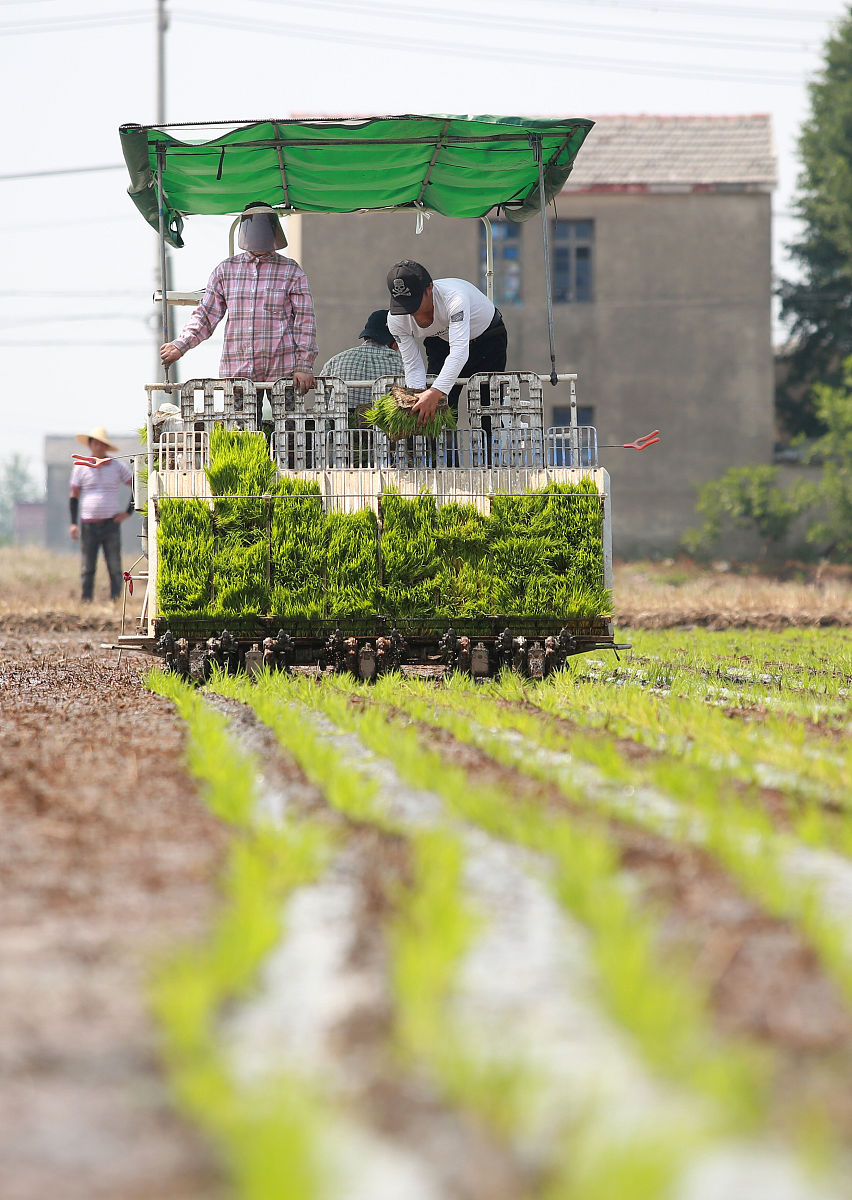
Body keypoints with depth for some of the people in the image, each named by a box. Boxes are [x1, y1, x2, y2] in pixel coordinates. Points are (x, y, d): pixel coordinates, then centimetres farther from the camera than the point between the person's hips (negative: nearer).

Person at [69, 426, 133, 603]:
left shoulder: (118, 466, 5)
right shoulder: (81, 467, 5)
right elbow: (74, 496, 8)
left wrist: (128, 511, 1)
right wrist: (73, 523, 1)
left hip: (111, 523, 0)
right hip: (88, 525, 0)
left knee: (115, 567, -4)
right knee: (87, 568, -1)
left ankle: (116, 600, -2)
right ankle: (86, 602, 2)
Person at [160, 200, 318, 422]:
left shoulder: (291, 272, 6)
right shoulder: (226, 271, 13)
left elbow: (305, 320, 3)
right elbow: (206, 314, 14)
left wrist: (304, 366, -5)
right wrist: (180, 345, -1)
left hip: (282, 370, -2)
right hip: (237, 373, 2)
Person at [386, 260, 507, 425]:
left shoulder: (454, 296, -42)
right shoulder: (395, 320, -25)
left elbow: (459, 351, -50)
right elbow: (412, 364, -19)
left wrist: (435, 392, -60)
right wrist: (419, 394, -39)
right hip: (440, 343, 4)